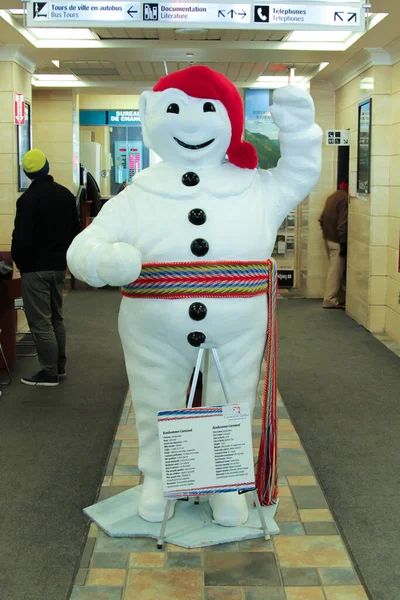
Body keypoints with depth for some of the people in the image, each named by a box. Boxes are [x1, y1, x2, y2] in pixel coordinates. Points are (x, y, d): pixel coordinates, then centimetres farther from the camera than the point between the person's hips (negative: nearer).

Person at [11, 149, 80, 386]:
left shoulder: (28, 199, -16)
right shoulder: (66, 194, 6)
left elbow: (21, 238, -16)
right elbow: (75, 231, 12)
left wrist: (20, 262, -1)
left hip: (36, 268, -7)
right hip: (59, 266, 7)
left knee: (40, 322, -3)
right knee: (56, 317, 17)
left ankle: (49, 373, -1)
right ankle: (60, 366, 24)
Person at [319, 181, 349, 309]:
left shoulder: (332, 196, 11)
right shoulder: (344, 198, -17)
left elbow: (322, 218, 15)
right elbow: (342, 223, -21)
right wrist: (344, 243, -19)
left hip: (328, 238, 9)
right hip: (336, 240, -9)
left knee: (337, 268, 16)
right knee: (336, 270, -2)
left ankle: (341, 297, 23)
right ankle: (330, 300, 2)